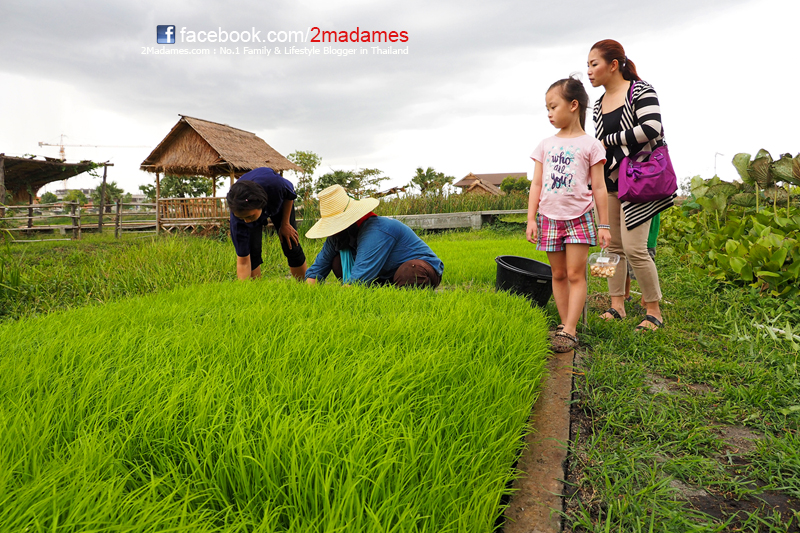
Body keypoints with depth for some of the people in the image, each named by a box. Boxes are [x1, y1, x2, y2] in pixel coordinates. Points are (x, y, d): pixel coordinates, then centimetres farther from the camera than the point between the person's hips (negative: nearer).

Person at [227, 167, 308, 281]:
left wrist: (285, 224, -13)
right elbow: (243, 262, -37)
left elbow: (290, 195, -18)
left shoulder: (273, 182, -47)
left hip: (279, 203, 1)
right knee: (252, 251, -17)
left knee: (291, 247, -3)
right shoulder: (237, 218, -42)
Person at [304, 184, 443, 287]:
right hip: (387, 276, 7)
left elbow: (358, 279, -36)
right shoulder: (338, 235, -4)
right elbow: (315, 271, 1)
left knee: (408, 272, -43)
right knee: (338, 262, -6)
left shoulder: (376, 232, -31)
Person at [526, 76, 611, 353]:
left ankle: (569, 330, -4)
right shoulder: (545, 145, 8)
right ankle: (565, 324, 17)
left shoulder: (590, 145, -1)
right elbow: (536, 184, 7)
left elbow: (598, 187, -1)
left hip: (579, 217, -3)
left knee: (575, 274, -5)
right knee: (558, 274, 8)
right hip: (550, 217, 4)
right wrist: (531, 219, 1)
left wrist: (604, 225, -3)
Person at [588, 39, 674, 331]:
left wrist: (609, 140, -12)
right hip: (609, 180, 7)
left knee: (633, 247, -12)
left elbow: (652, 129, -20)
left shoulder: (641, 90, -6)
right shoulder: (598, 104, 15)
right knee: (612, 244, 6)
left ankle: (654, 312, 3)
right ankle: (617, 306, 15)